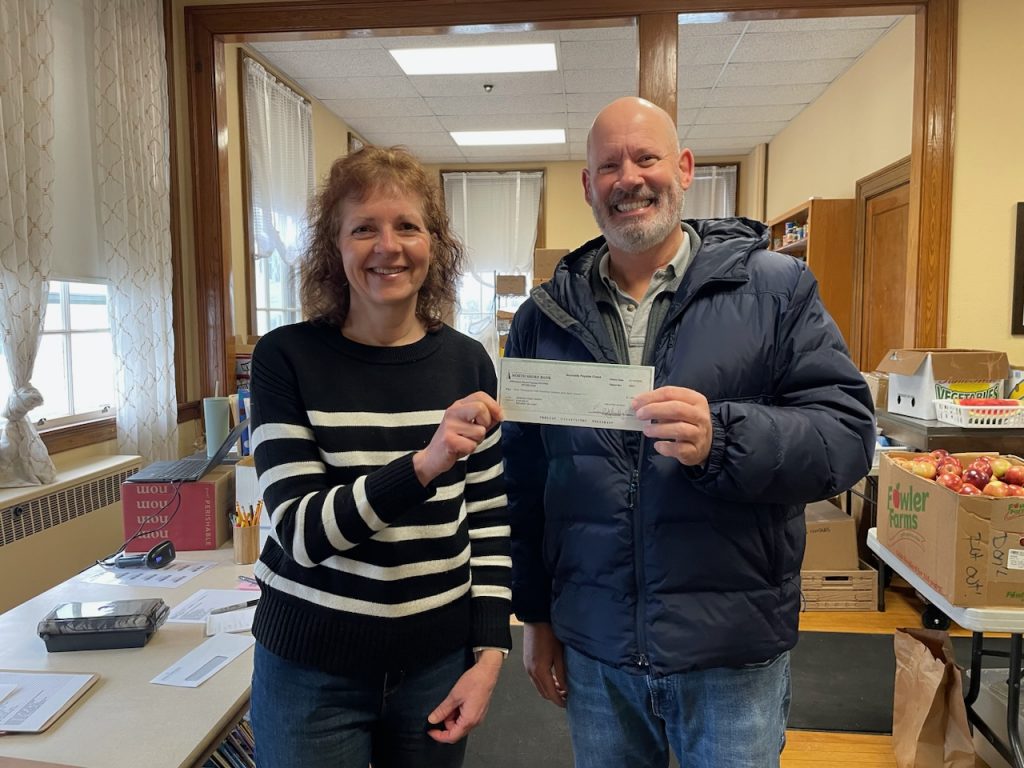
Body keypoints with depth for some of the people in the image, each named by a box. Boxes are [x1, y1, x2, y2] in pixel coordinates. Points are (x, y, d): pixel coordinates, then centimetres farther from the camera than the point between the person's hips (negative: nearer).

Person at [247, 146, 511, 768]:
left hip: (437, 662, 3)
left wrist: (489, 652, -2)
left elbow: (489, 519, 2)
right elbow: (301, 530, -16)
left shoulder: (467, 362, -2)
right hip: (312, 670, -2)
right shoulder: (288, 358, -10)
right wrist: (423, 465, -30)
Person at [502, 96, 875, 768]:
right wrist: (535, 615, 8)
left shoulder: (776, 287, -4)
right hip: (593, 646, 3)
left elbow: (849, 432, -9)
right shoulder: (546, 315, 3)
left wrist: (721, 439, -27)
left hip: (734, 654, -2)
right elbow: (523, 479, 7)